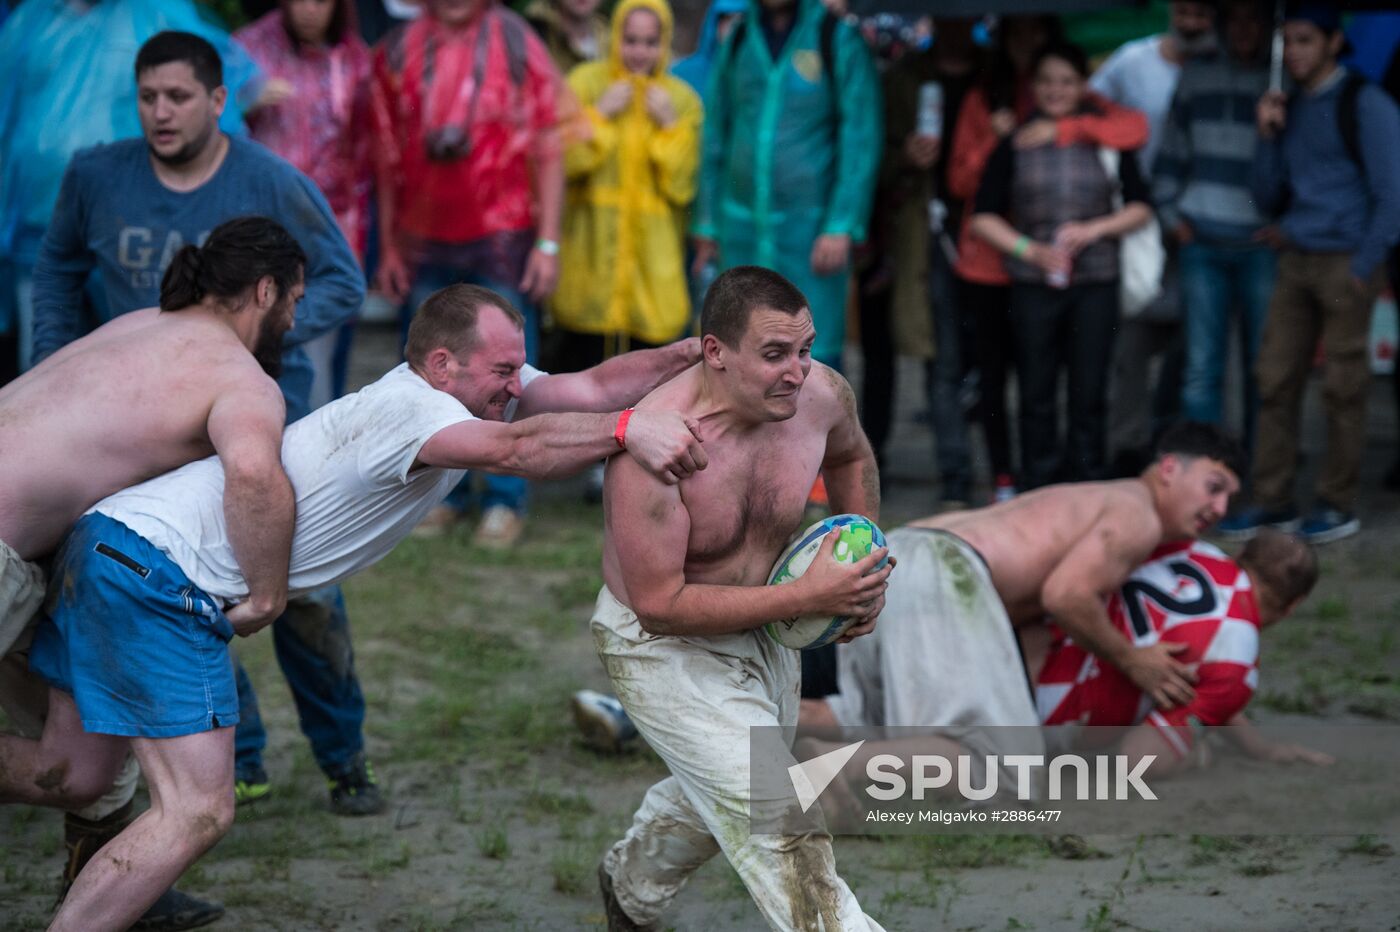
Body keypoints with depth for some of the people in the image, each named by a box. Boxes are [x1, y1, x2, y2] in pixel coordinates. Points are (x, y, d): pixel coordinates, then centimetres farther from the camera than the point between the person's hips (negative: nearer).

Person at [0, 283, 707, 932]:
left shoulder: (474, 388, 6)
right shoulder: (407, 406, -21)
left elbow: (594, 384, 2)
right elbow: (516, 449, -38)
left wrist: (692, 353, -9)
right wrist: (628, 429, -47)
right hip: (157, 566, -10)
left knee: (68, 775, 19)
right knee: (197, 813, -12)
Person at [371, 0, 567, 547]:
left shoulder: (517, 46, -2)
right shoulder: (398, 52, 5)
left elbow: (548, 150, -3)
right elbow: (388, 157, 9)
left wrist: (548, 242, -7)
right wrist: (388, 247, 8)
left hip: (502, 240, -3)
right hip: (425, 242, 3)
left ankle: (505, 502, 6)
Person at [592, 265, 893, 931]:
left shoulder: (822, 394, -18)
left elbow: (849, 456, 9)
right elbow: (661, 604, -33)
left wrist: (868, 559, -3)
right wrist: (807, 598, -36)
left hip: (764, 625, 7)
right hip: (664, 647, -7)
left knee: (712, 800, 30)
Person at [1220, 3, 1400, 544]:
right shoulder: (1291, 110, 14)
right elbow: (1269, 199, 15)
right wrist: (1268, 137, 2)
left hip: (1345, 263, -6)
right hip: (1296, 258, 6)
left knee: (1342, 389, -2)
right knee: (1276, 381, 3)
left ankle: (1338, 505, 6)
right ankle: (1272, 500, 10)